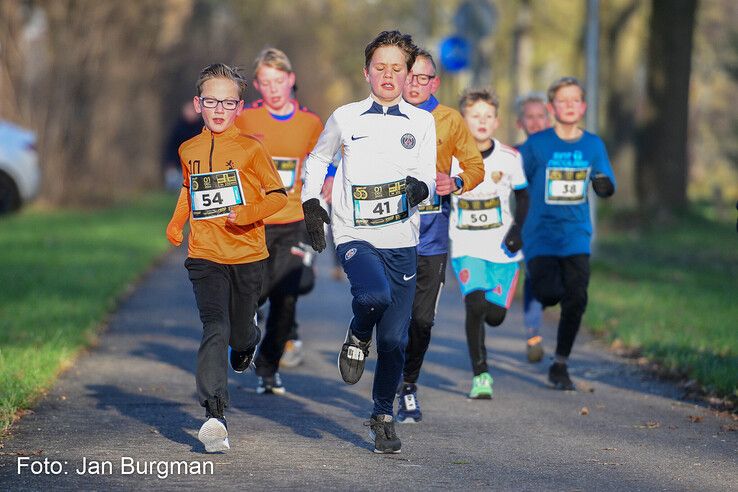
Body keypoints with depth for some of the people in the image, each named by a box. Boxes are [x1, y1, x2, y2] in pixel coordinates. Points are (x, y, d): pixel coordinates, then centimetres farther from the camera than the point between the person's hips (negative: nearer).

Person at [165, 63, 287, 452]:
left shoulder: (250, 149, -5)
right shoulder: (188, 151, 7)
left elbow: (278, 195, -2)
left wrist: (251, 212, -19)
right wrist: (177, 222, 12)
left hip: (247, 255, -1)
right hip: (205, 256, 1)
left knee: (239, 330, 13)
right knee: (215, 329, -15)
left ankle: (247, 341, 53)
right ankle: (214, 415, -22)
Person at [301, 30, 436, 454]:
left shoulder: (422, 122, 6)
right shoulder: (345, 118, 5)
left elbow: (429, 176, 1)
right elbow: (318, 159, 23)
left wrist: (419, 187, -21)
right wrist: (311, 203, 14)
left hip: (401, 243, 2)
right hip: (355, 236, -2)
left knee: (394, 339, 2)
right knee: (374, 295, -33)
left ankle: (383, 416, 22)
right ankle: (357, 338, 1)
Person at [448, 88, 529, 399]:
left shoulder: (509, 158, -4)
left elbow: (522, 196, 8)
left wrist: (517, 230, -6)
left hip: (503, 248, 1)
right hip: (466, 248, -1)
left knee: (495, 315, -1)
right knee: (475, 306, -19)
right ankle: (480, 376, -9)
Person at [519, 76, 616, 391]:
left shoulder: (593, 145, 4)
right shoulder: (537, 144, -4)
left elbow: (607, 187, 5)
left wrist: (603, 184, -17)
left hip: (576, 235, 2)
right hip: (541, 233, -2)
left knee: (576, 300, -6)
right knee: (550, 295, -17)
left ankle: (560, 366, 10)